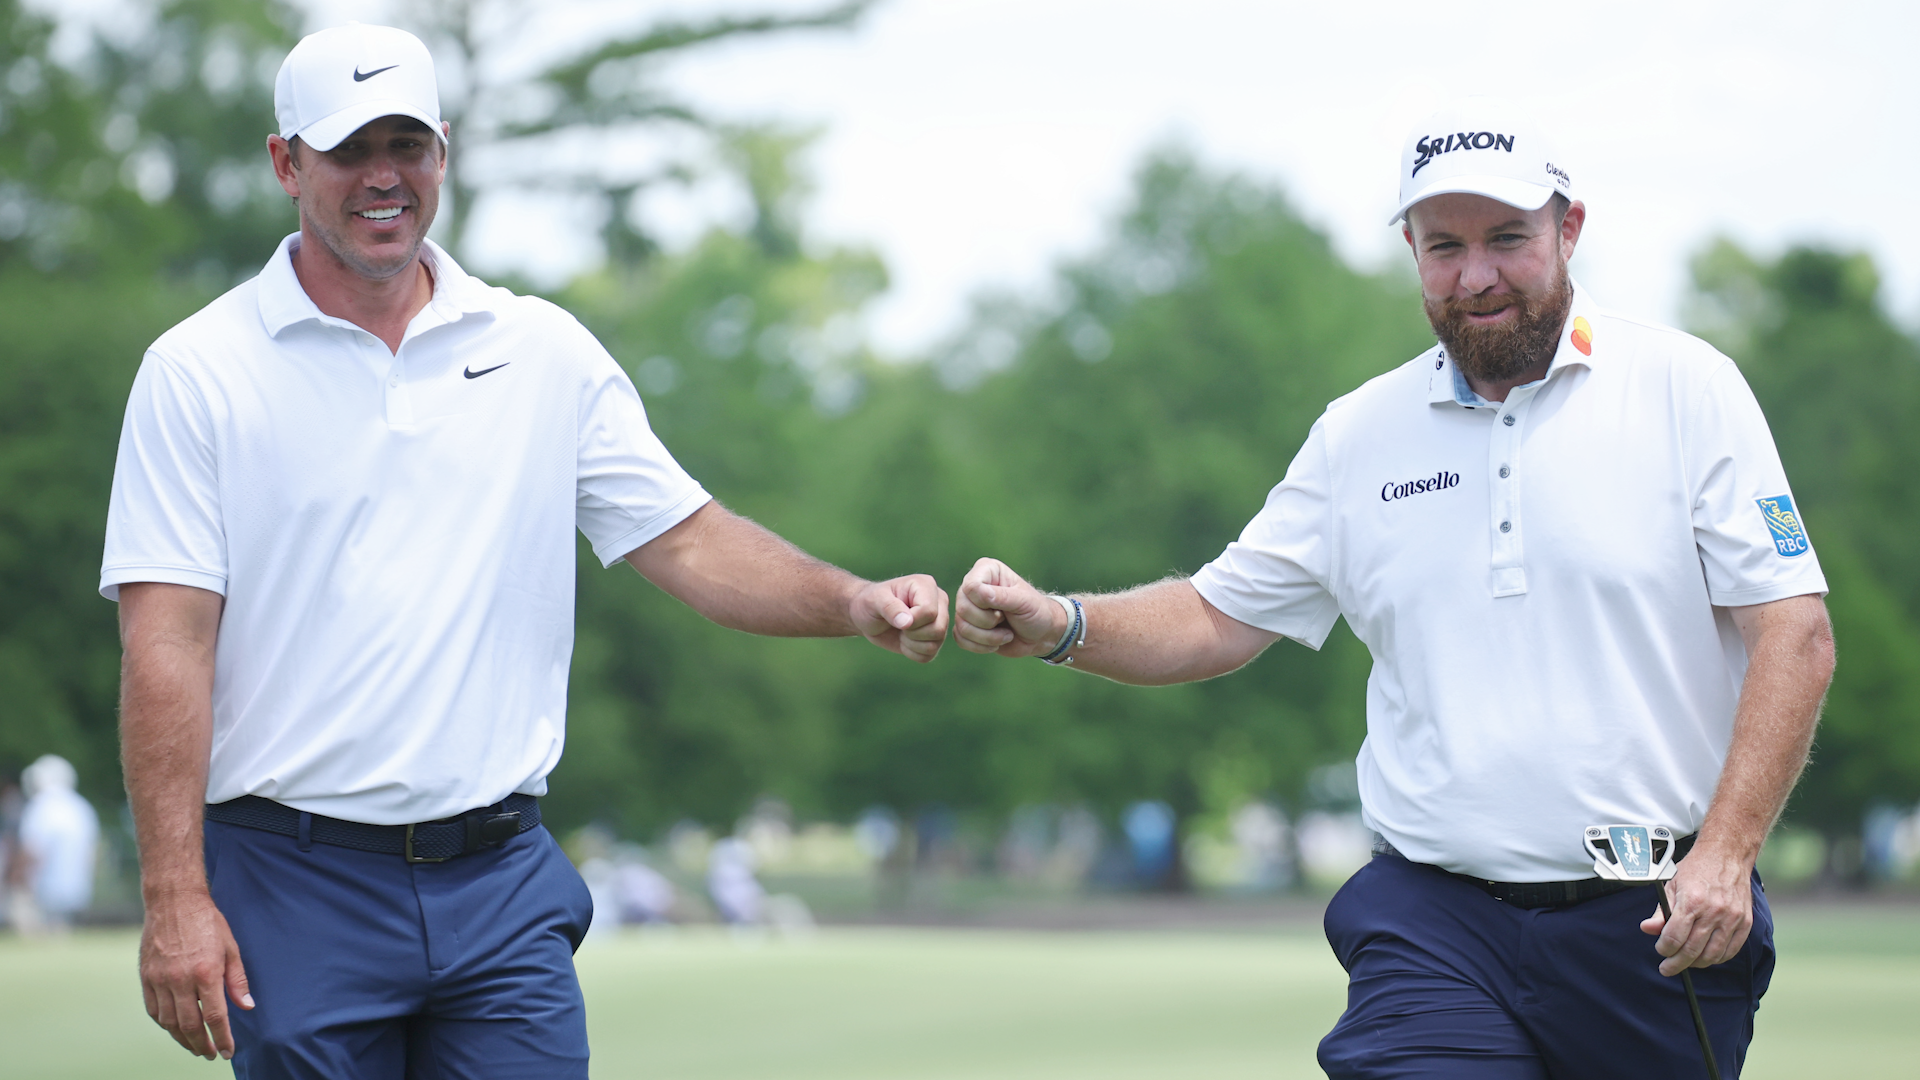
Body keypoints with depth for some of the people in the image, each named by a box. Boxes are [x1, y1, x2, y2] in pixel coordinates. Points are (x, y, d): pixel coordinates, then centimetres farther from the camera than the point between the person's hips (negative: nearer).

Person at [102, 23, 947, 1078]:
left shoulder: (546, 351, 9)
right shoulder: (197, 373, -2)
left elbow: (687, 542, 10)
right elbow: (167, 646, -6)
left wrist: (854, 603, -9)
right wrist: (174, 898, -13)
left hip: (502, 883, 3)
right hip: (296, 887, -2)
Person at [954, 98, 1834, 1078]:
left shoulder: (1684, 388, 0)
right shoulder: (1358, 437, 10)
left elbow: (1793, 631, -4)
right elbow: (1216, 619, 14)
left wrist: (1726, 851, -15)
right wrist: (1060, 627, -6)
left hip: (1658, 925, -1)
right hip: (1436, 925, 1)